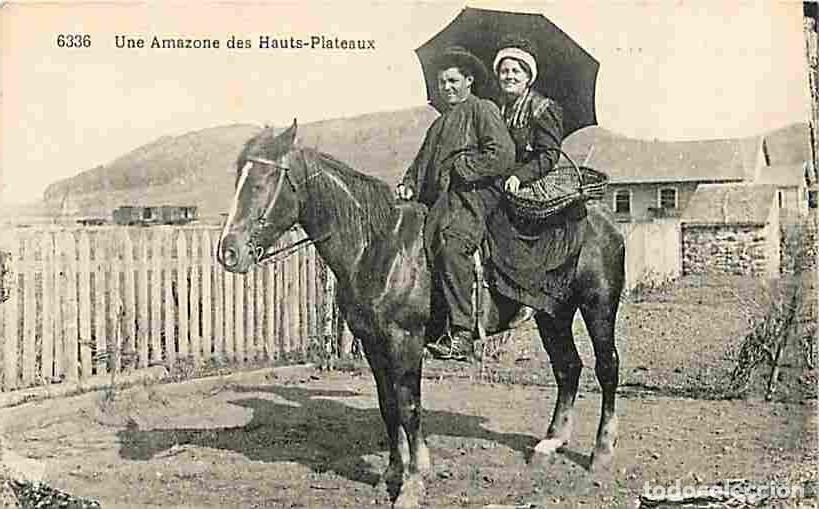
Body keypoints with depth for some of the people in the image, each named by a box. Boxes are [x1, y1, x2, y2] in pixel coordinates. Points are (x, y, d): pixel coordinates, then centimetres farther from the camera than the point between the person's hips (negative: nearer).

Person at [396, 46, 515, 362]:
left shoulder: (482, 110, 8)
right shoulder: (441, 122, 32)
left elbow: (503, 155, -7)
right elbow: (422, 161, 30)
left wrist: (460, 167, -9)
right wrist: (409, 184, 9)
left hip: (472, 196, -8)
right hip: (437, 200, 8)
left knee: (451, 245, -31)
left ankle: (461, 336, -33)